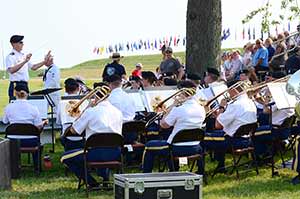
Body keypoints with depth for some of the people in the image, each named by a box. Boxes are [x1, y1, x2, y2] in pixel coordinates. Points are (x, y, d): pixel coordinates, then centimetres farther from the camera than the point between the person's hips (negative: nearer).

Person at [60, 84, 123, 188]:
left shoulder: (91, 112, -7)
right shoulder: (118, 112, 7)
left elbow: (73, 130, 2)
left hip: (96, 154, -6)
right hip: (115, 154, 6)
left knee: (65, 158, 14)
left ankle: (93, 184, 7)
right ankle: (105, 177, 23)